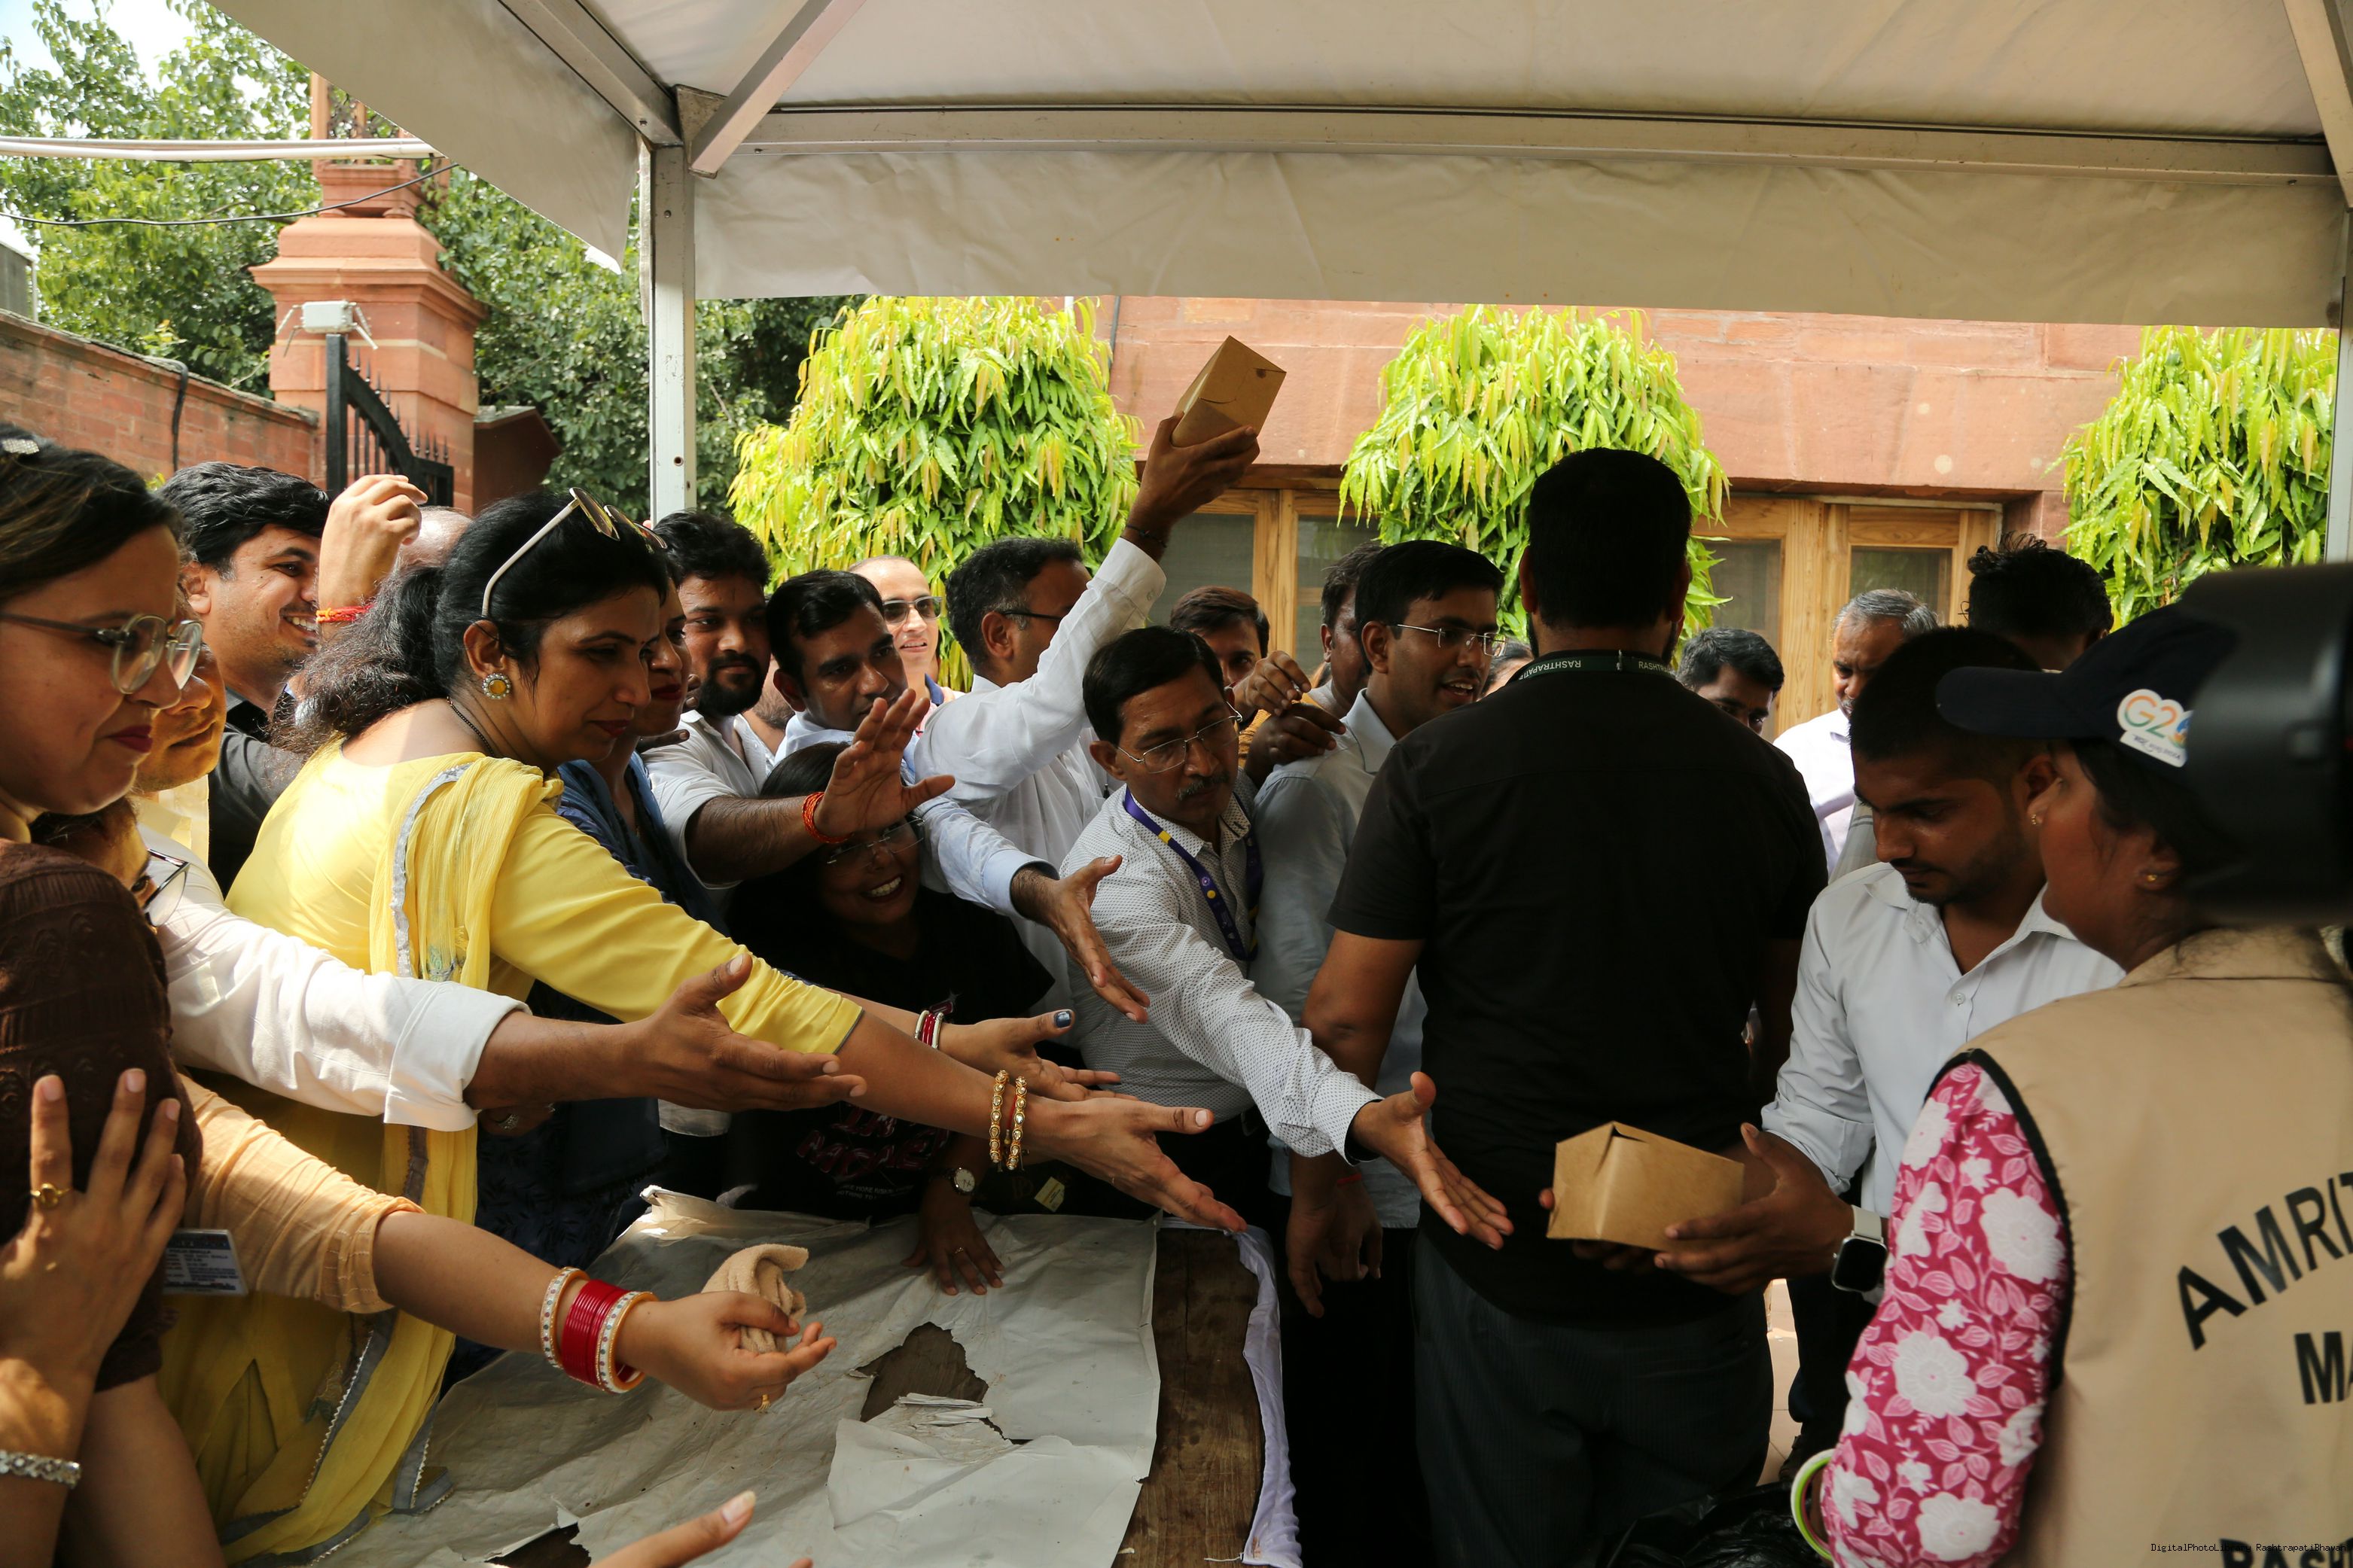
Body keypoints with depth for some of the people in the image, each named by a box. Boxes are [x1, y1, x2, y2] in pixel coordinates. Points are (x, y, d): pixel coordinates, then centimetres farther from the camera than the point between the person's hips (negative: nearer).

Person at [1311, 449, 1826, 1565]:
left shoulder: (1439, 768, -11)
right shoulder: (1760, 778, -3)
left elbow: (1347, 1015, -11)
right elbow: (1795, 1027, 5)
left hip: (1500, 1274, -2)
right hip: (1697, 1284, 3)